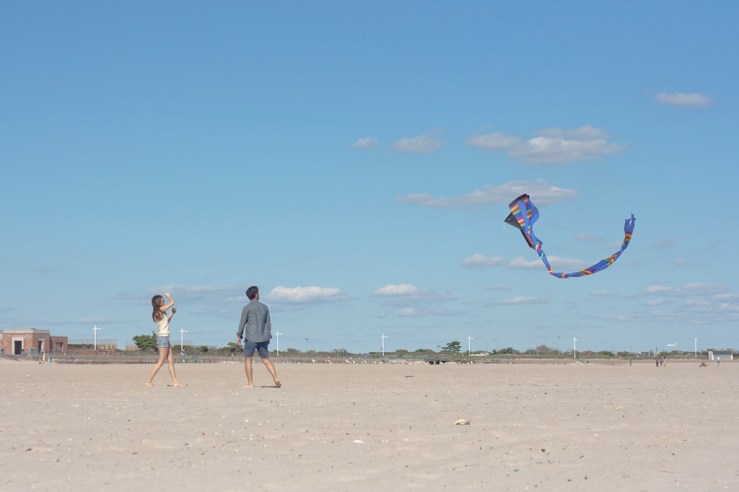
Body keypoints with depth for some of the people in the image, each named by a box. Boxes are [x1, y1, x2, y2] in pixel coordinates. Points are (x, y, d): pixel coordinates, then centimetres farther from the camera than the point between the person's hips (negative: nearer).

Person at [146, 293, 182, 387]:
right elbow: (172, 302, -6)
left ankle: (175, 382, 5)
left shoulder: (158, 313, 15)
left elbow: (167, 321, 30)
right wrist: (168, 296, 11)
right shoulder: (160, 310, -11)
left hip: (165, 337, 10)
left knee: (171, 361, 7)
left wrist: (172, 314, 23)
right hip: (163, 337, -10)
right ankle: (149, 381, -8)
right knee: (161, 361, -9)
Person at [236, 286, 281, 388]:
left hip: (251, 338, -4)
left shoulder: (247, 308, -6)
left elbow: (242, 323, -5)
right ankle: (275, 378, -7)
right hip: (263, 338, 4)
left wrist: (238, 336, 5)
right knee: (266, 359, 9)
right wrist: (268, 337, 19)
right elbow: (268, 323, 11)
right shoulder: (265, 307, 8)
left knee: (247, 360, 5)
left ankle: (250, 383, 2)